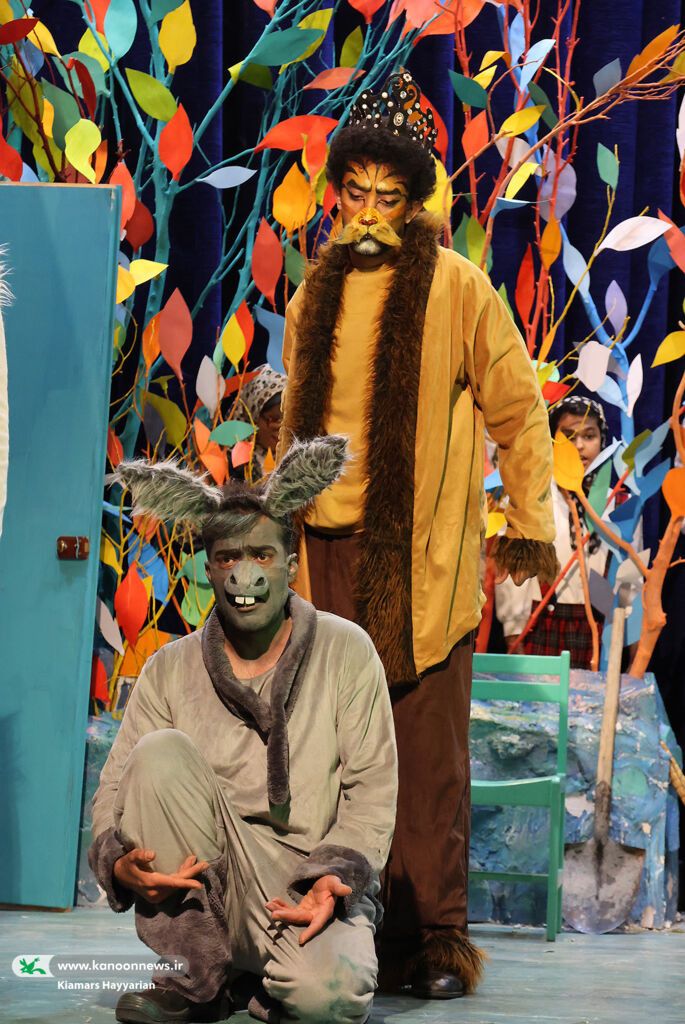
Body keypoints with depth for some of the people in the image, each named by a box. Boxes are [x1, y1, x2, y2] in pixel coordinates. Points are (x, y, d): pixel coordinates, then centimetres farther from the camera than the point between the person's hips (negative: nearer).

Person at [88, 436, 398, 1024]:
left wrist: (337, 876, -17)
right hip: (203, 885, 2)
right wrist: (119, 862, -18)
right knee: (160, 752, -24)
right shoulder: (170, 671, 7)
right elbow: (117, 787, 4)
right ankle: (198, 974, -14)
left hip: (313, 887, -2)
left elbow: (372, 788, 0)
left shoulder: (346, 652, 2)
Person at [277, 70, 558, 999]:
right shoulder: (314, 298, 14)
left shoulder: (458, 288, 0)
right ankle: (374, 936, 9)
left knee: (429, 750, -4)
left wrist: (530, 525, 3)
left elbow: (519, 410, 4)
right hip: (331, 549, 4)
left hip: (423, 554, -4)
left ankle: (439, 939, 2)